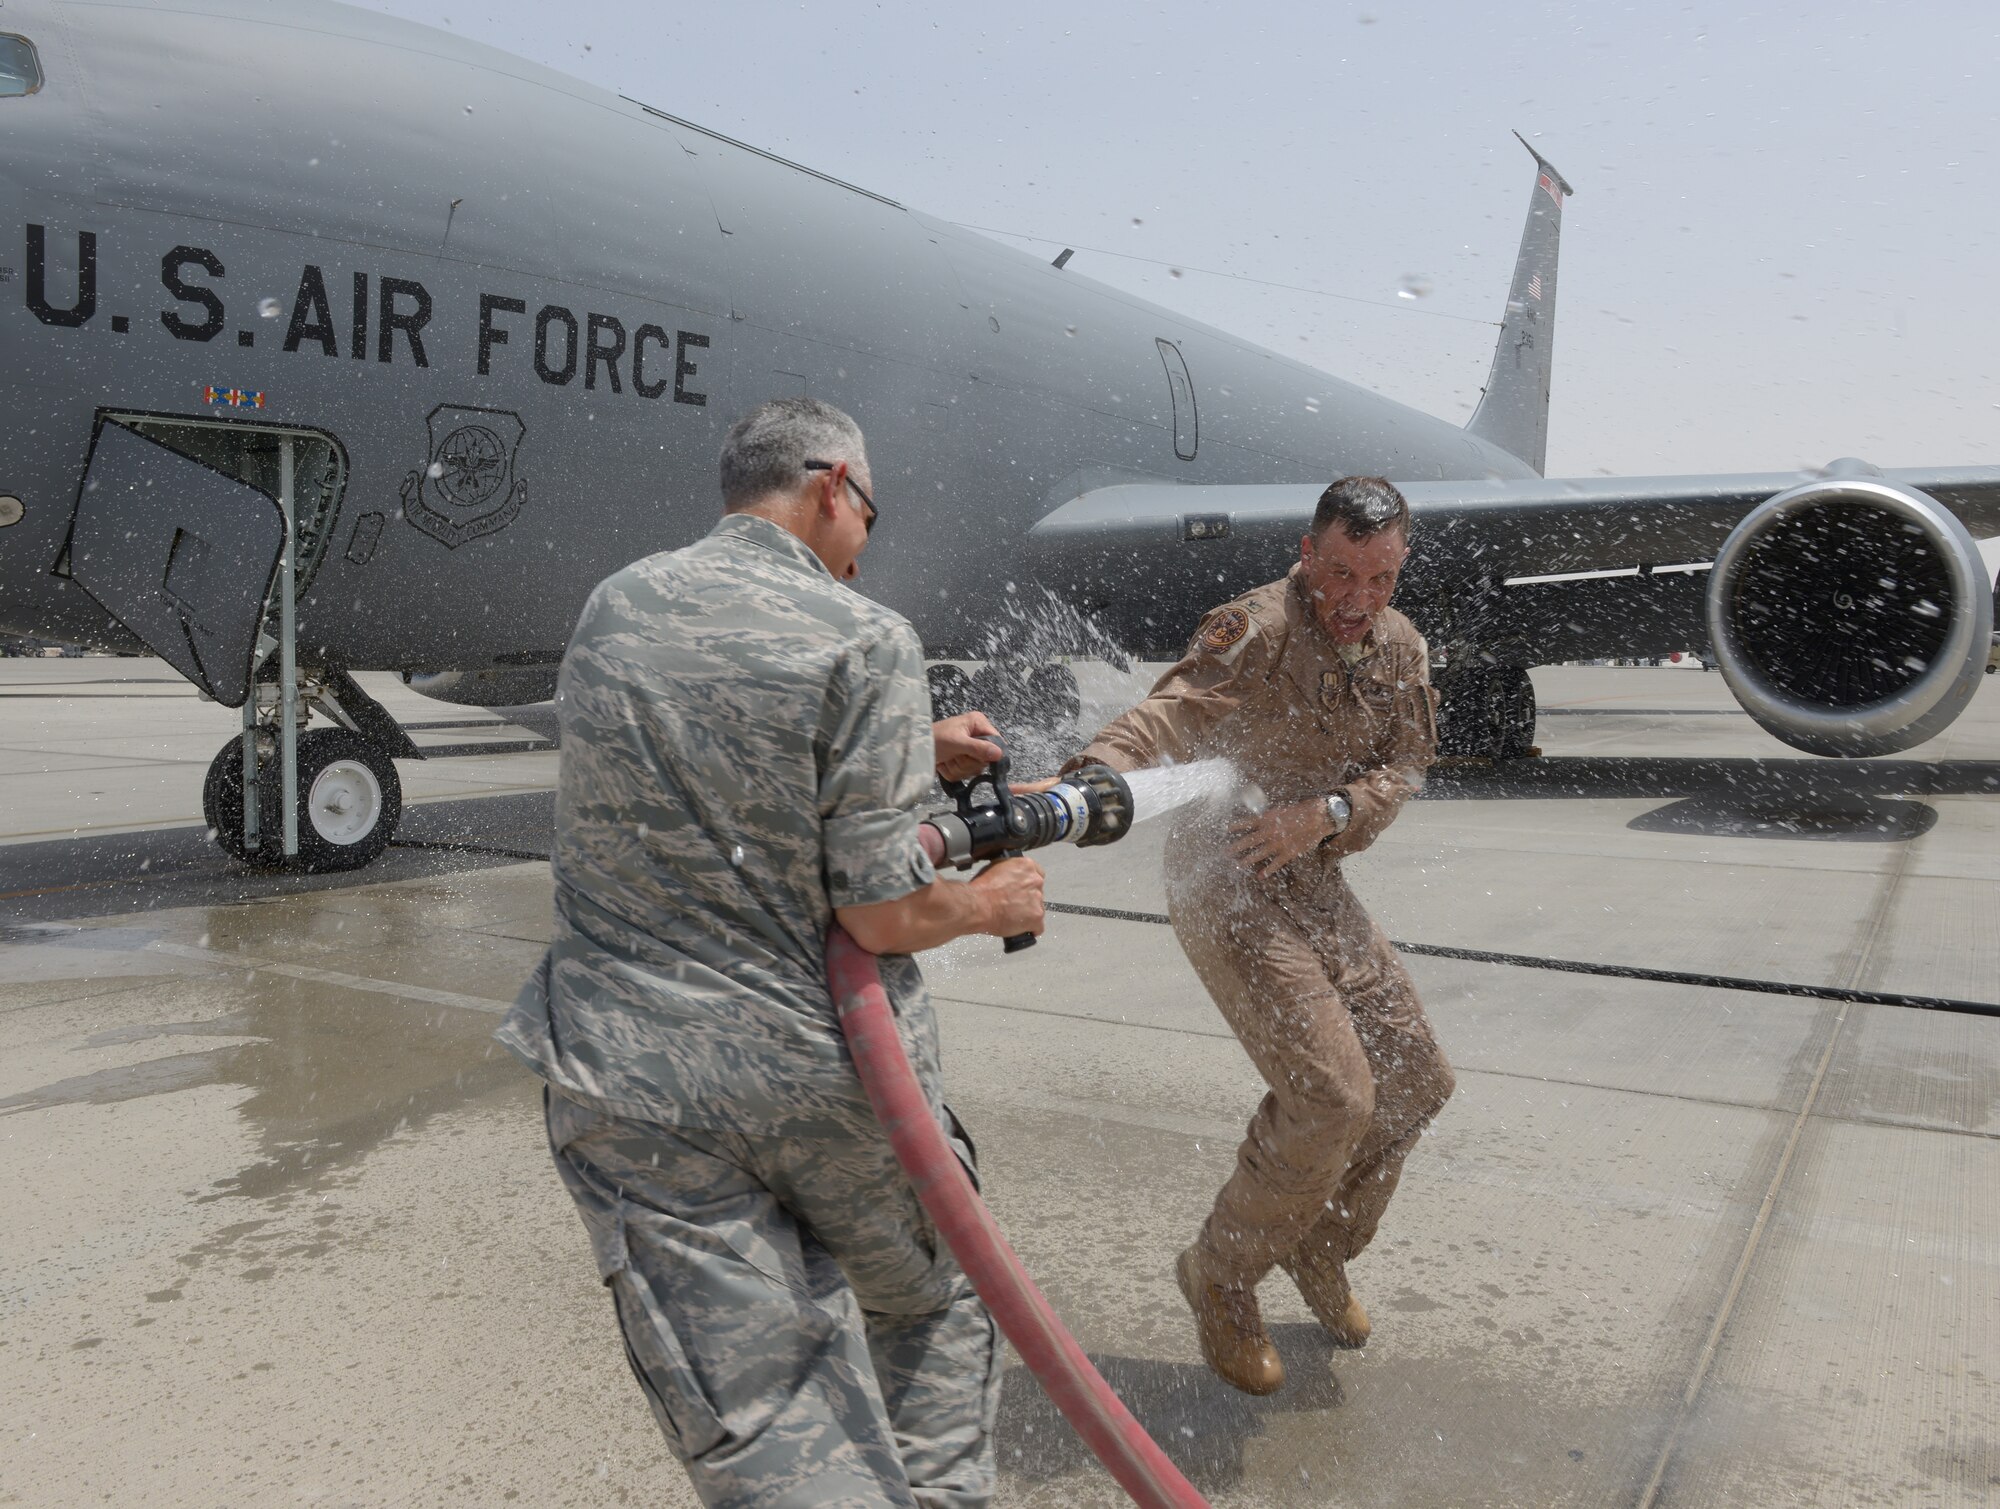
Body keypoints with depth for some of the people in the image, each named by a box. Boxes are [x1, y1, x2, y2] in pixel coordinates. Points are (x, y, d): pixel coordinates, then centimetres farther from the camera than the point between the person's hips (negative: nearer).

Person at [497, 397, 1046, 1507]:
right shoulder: (865, 641, -12)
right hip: (827, 1073, -3)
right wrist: (989, 904, 6)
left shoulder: (612, 611, 5)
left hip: (631, 1091, 3)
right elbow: (880, 916, -15)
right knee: (933, 1310, 27)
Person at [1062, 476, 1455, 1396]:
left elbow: (1402, 767, 2)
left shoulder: (1401, 649, 5)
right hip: (1225, 883, -8)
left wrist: (1323, 814, -19)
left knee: (1415, 1078, 11)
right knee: (1330, 1094, -16)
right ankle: (1222, 1276, 7)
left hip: (1315, 884, 8)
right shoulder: (1257, 630, -20)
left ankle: (1320, 1244, 32)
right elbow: (1170, 716, -36)